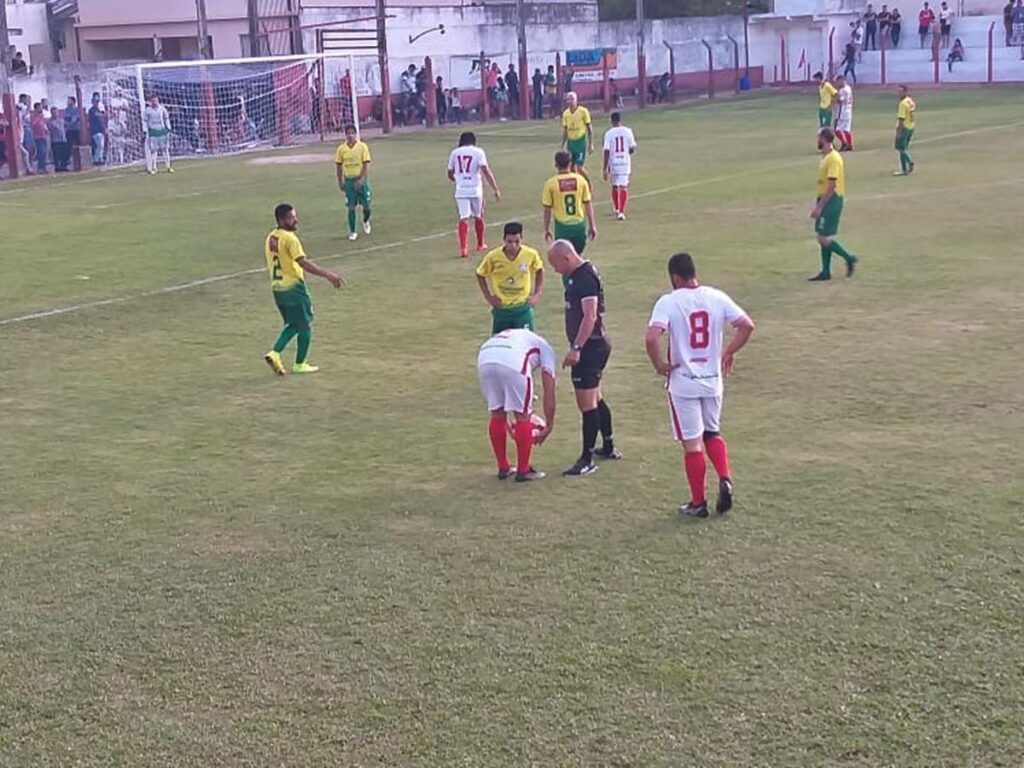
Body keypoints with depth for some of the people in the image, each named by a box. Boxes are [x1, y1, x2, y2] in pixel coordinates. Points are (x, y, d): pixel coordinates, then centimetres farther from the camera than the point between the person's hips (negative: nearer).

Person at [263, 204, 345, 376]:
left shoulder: (270, 238, 9)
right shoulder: (290, 238, -16)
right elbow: (304, 263, -23)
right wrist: (328, 275, -22)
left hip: (277, 288, 8)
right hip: (293, 287, -8)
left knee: (293, 324, 19)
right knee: (305, 325, 7)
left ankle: (275, 353, 3)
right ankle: (300, 364, 13)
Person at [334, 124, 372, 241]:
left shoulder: (362, 146, -6)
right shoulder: (341, 149, -1)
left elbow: (366, 165, -9)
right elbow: (339, 166, 7)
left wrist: (361, 180, -18)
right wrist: (340, 182, 5)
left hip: (361, 180, -1)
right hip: (349, 180, 1)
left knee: (366, 205, 3)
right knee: (351, 207, 0)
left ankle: (365, 221, 36)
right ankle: (352, 232, 10)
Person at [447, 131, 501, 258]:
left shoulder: (454, 153, 7)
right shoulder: (478, 152, -2)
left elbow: (450, 175, 15)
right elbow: (486, 171, -12)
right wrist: (495, 189, -11)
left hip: (460, 190, 1)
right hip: (475, 189, -1)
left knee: (463, 218, -2)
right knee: (478, 217, 17)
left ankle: (463, 248, -18)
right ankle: (480, 244, 32)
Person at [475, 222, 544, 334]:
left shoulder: (531, 254, -13)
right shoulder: (493, 257, -14)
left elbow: (539, 271, 9)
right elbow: (480, 275, 4)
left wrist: (537, 294, 1)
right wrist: (488, 297, -2)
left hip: (523, 308, 0)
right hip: (501, 309, 0)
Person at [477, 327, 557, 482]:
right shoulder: (546, 349, 30)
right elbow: (549, 394, 24)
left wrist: (509, 427, 47)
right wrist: (548, 426, 34)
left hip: (484, 358, 5)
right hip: (513, 361, -5)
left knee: (497, 414, 20)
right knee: (522, 416, 12)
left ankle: (503, 468, 30)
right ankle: (523, 471, 18)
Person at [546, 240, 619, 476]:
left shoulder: (585, 278, -18)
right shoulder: (579, 275, 13)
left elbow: (590, 316, -26)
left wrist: (576, 348, -29)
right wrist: (578, 347, 21)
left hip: (590, 347, -11)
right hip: (597, 345, 11)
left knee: (587, 403, -6)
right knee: (596, 399, 21)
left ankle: (587, 460, -2)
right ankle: (608, 447, 34)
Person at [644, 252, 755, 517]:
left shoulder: (668, 302, -13)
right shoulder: (717, 297, -1)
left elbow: (651, 338, -26)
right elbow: (747, 325, -4)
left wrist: (659, 364, -10)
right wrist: (729, 352, 8)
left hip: (683, 382, -4)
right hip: (713, 379, 4)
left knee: (692, 442, 5)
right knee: (712, 433, 23)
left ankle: (698, 503, 12)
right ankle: (725, 479, 1)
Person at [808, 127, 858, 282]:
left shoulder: (833, 159, -18)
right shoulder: (825, 157, 12)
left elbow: (832, 186, -22)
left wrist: (819, 206, -22)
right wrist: (819, 205, 20)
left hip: (831, 201, -10)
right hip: (826, 201, 10)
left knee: (824, 239, -8)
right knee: (823, 239, 10)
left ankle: (849, 258, 4)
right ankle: (825, 272, 15)